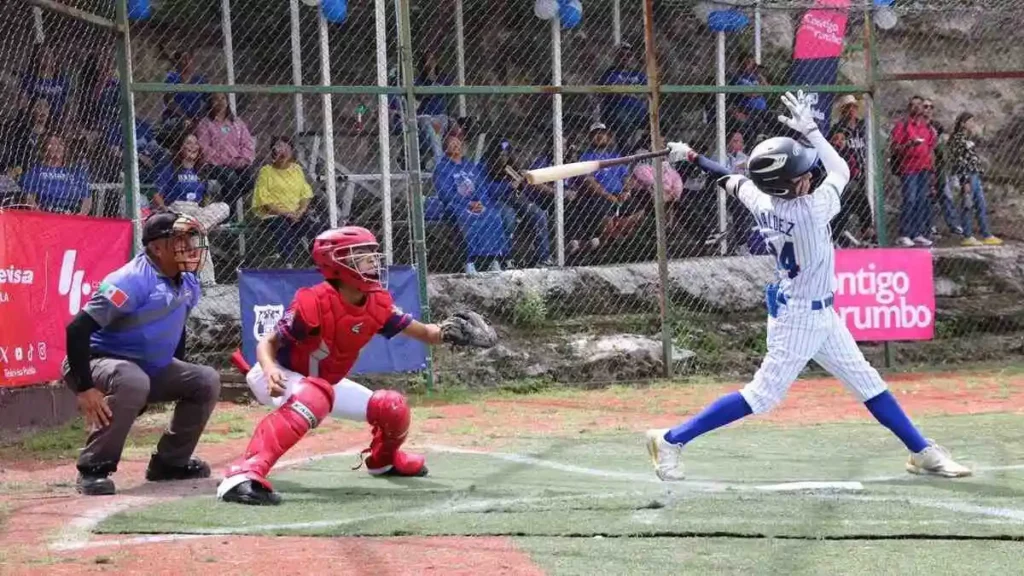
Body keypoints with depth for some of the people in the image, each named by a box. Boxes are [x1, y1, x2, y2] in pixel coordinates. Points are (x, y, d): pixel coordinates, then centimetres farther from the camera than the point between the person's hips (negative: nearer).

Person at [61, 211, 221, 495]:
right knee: (133, 381, -39)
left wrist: (179, 379, 17)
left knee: (206, 381, 2)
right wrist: (84, 388, -33)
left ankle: (170, 461, 15)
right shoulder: (131, 281, -26)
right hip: (100, 362, -9)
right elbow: (78, 329, -30)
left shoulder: (188, 283, 0)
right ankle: (93, 469, -25)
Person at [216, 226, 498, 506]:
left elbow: (423, 332, -5)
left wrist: (450, 333, -27)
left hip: (325, 382, 7)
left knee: (394, 408, 1)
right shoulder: (314, 303, -30)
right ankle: (244, 474, -52)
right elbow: (268, 344, -24)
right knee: (313, 398, -41)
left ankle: (383, 459, 38)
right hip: (282, 378, -7)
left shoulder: (378, 304, -11)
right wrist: (270, 370, -46)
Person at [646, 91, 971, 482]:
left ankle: (922, 452, 22)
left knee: (866, 381, 13)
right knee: (763, 395, -2)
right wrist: (811, 130, -4)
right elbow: (841, 171, -10)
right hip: (801, 318, -9)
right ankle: (671, 440, 2)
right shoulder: (811, 211, -27)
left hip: (817, 314, 9)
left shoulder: (763, 204, -8)